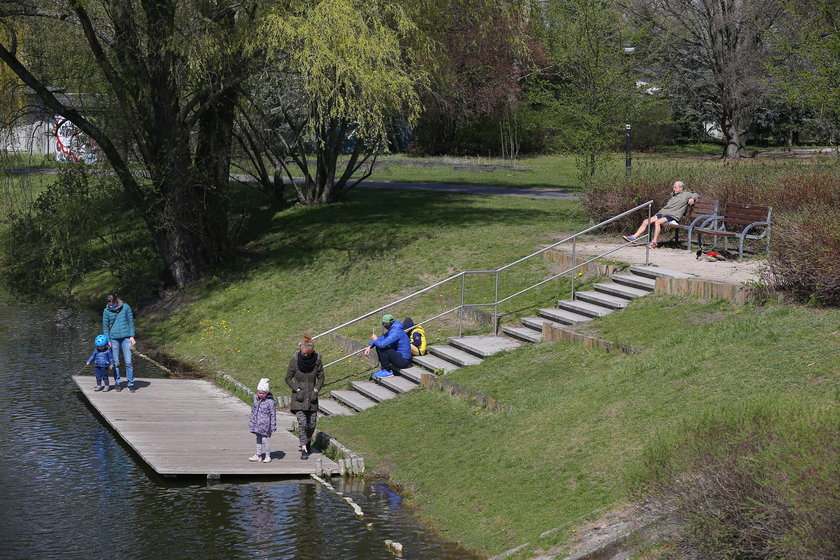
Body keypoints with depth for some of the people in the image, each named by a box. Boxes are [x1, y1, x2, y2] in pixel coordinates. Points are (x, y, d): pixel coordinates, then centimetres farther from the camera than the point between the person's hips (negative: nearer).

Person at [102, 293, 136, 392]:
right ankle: (117, 383, 15)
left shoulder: (126, 307, -1)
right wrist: (107, 340, 0)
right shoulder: (106, 311, 0)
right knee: (116, 362, 4)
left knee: (128, 362, -5)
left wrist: (132, 337, -1)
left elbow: (131, 322, 4)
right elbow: (105, 326, 6)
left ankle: (131, 384, 1)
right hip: (114, 338, 1)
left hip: (126, 338, -1)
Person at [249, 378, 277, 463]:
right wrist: (251, 422, 17)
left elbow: (273, 414, -9)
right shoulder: (256, 399, 3)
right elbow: (253, 410, 14)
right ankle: (258, 455, 20)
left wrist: (273, 427, -8)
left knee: (264, 440, -1)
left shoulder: (269, 401, -14)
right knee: (258, 439, 12)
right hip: (257, 423, 6)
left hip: (265, 424, -6)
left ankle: (268, 456, 13)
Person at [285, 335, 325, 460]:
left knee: (312, 423, 8)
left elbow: (321, 378, 6)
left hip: (312, 396, 2)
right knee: (302, 422, -11)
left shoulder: (316, 360, -7)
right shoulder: (295, 359, -12)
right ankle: (304, 449, -8)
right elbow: (288, 378, -3)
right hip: (299, 397, -2)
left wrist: (315, 391, -5)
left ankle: (308, 441, 37)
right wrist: (297, 390, -11)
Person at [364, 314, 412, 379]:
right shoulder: (391, 330, 8)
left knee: (381, 348, -22)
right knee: (378, 347, 10)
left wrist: (375, 340, -9)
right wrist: (369, 346, 2)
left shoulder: (395, 332, -24)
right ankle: (384, 369, 9)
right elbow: (381, 338, 17)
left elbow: (382, 344, -31)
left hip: (404, 361, -10)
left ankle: (388, 372, -9)